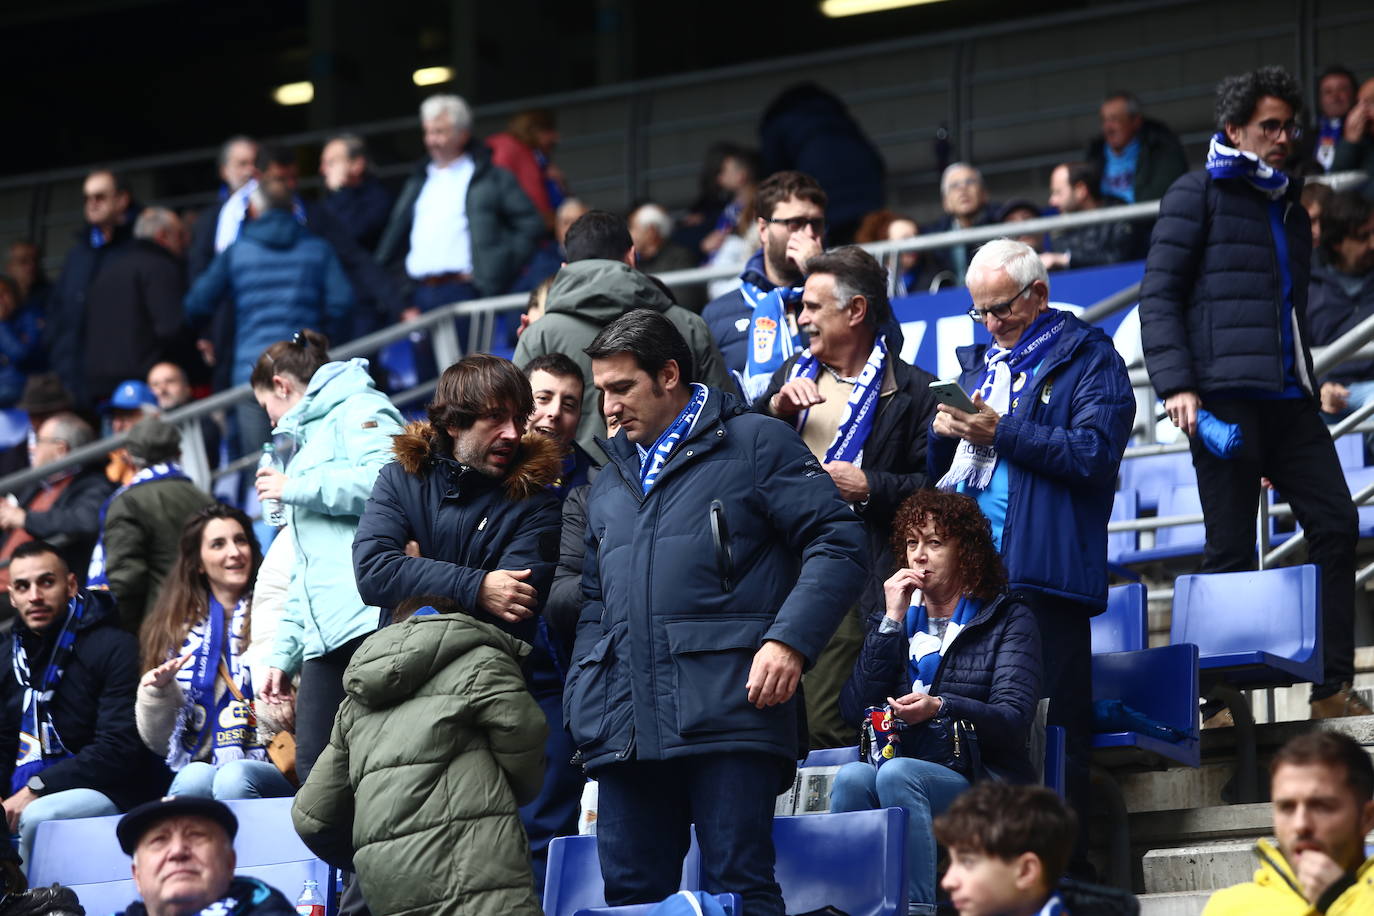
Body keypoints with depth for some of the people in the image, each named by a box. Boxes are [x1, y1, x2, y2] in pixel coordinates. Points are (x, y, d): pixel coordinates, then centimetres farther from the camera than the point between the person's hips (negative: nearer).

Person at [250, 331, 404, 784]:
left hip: (373, 613, -9)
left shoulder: (360, 410, 6)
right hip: (324, 638, 9)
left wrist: (293, 488, -5)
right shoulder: (306, 439, 35)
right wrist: (284, 653, 27)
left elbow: (386, 480, -17)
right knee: (314, 772, -2)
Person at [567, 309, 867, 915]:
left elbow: (838, 544, -3)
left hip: (728, 715, -6)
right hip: (626, 728, 7)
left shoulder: (756, 444, 5)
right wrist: (580, 705, 16)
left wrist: (788, 640, -16)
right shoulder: (609, 484, 26)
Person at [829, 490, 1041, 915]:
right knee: (853, 777, -31)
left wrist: (941, 708, -23)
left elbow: (1013, 722, -5)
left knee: (897, 774, -35)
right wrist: (891, 622, 3)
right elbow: (854, 714, 8)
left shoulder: (1009, 620, 9)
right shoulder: (898, 620, 22)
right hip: (897, 764, 3)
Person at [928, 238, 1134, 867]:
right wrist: (944, 432, 4)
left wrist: (1002, 432, -14)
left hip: (1042, 569, -7)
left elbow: (1094, 455, -12)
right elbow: (940, 468, 28)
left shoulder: (1089, 361, 2)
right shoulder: (980, 360, 24)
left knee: (1052, 726, -7)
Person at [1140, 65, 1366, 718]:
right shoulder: (1198, 195, 3)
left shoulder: (1289, 207, 23)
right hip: (1225, 395, -7)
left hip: (1290, 396, 7)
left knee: (1335, 524, -3)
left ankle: (1333, 687, 0)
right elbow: (1159, 296, -4)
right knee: (1231, 546, -6)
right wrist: (1176, 384, -14)